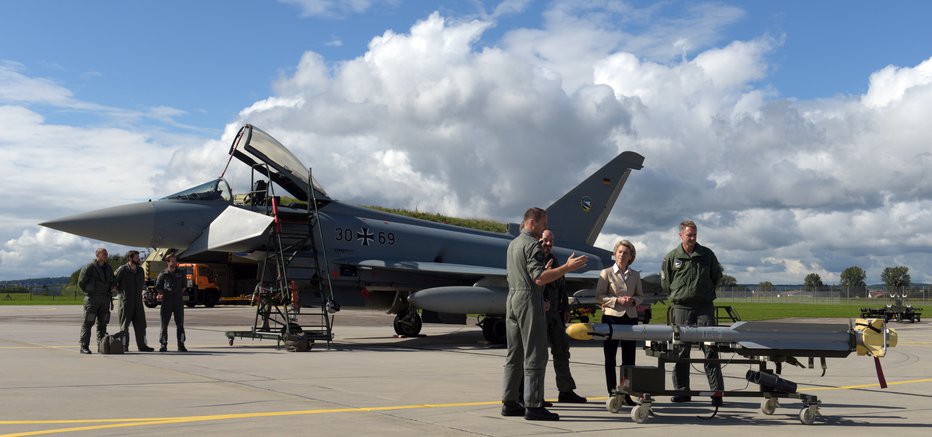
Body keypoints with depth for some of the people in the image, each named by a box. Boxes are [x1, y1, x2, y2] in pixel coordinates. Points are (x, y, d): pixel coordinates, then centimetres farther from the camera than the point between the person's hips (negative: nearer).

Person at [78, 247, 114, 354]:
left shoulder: (109, 268, 13)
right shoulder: (89, 267, -8)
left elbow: (111, 283, 21)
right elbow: (81, 282, -5)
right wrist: (89, 292, 1)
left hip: (104, 298, 6)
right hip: (92, 299, -6)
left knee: (102, 323, 8)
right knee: (88, 323, -6)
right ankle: (84, 346, -5)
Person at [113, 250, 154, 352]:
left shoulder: (140, 270, 10)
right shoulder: (122, 269, -10)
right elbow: (112, 281, -6)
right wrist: (121, 291, 0)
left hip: (138, 301, 6)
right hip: (126, 301, -6)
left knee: (140, 324, 7)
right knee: (124, 325, 0)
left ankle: (142, 345, 13)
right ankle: (124, 347, 5)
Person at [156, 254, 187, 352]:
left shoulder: (181, 273, 8)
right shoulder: (163, 274, 1)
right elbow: (158, 287, 10)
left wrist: (180, 293, 6)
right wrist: (164, 294, 0)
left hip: (179, 301, 2)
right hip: (166, 302, -2)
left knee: (180, 324, 1)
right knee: (164, 324, 1)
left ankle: (181, 345, 5)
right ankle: (163, 345, 8)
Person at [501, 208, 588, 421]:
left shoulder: (513, 243, 18)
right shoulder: (532, 245, -11)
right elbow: (539, 278, -21)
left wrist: (544, 269, 29)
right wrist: (567, 267, -23)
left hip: (512, 298, 9)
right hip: (529, 299, -9)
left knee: (514, 354, 11)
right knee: (534, 355, -7)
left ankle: (509, 402, 13)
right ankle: (533, 405, -7)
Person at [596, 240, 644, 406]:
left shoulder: (635, 275, 11)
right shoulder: (606, 273, 1)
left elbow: (640, 296, 15)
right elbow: (599, 295, -4)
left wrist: (633, 300, -7)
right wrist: (617, 300, -15)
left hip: (630, 317, 3)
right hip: (611, 317, -3)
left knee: (629, 358, 4)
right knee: (610, 358, 2)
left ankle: (626, 393, 12)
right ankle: (612, 393, 9)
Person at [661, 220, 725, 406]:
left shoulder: (707, 254, 7)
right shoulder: (671, 257, 5)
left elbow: (717, 276, 17)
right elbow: (665, 282, 13)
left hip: (704, 307, 0)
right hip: (681, 308, 0)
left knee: (710, 349, -5)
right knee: (681, 351, 2)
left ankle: (717, 391, -2)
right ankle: (682, 391, 9)